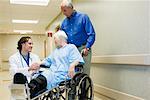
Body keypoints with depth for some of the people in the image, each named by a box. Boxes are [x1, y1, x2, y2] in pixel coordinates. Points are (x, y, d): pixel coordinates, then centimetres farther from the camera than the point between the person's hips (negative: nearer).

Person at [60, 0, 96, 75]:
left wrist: (87, 48, -17)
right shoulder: (64, 22, 13)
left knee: (84, 73, -7)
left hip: (83, 49, -5)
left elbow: (91, 34, -7)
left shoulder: (83, 17, -2)